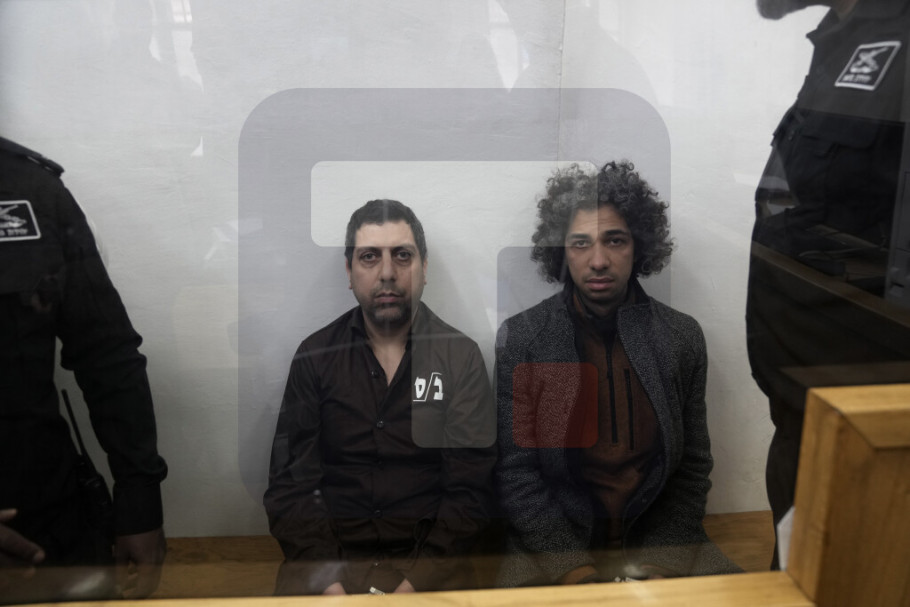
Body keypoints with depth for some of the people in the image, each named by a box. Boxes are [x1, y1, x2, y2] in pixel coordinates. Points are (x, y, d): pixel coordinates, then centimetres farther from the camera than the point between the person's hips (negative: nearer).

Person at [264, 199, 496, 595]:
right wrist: (328, 584, -14)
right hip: (328, 555, 1)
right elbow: (291, 483, -1)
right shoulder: (315, 356, 3)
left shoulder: (460, 357, 0)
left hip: (428, 556, 0)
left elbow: (469, 488, -4)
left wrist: (416, 582, -16)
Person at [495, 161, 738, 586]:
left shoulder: (682, 336, 3)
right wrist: (574, 568, -14)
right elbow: (515, 475, -6)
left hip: (658, 539, 3)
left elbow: (693, 469, 4)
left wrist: (661, 566, -8)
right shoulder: (520, 338, -4)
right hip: (551, 542, -2)